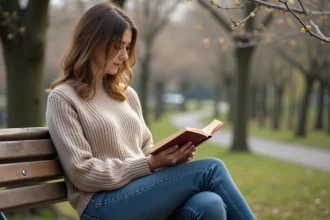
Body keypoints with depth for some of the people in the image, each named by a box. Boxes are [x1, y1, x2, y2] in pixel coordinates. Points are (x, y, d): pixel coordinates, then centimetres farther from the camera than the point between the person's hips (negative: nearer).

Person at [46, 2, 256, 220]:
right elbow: (83, 173, -10)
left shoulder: (127, 94, 18)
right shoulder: (63, 98, -2)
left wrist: (172, 156, -3)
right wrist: (149, 164, -15)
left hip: (143, 194, 6)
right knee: (210, 169, -23)